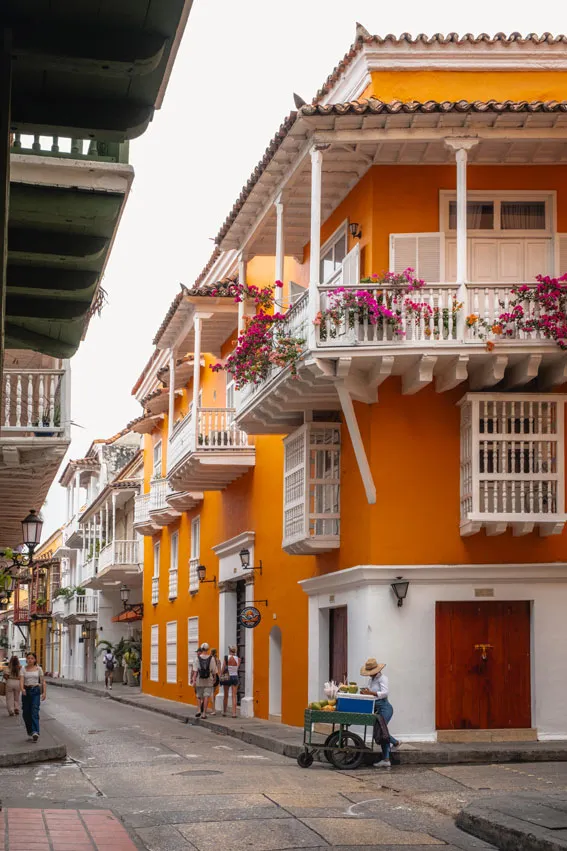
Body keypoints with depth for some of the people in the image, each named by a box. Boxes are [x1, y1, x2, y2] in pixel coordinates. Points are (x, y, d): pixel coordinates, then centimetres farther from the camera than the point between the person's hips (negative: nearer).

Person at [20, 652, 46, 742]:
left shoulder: (38, 669, 5)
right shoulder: (23, 669, 5)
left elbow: (43, 681, 7)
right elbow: (21, 680, -8)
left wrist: (44, 692, -2)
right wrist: (22, 689, -26)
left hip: (35, 691, -2)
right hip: (26, 691, 2)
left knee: (35, 711, -15)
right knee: (26, 713, 4)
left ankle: (35, 732, -25)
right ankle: (30, 731, 20)